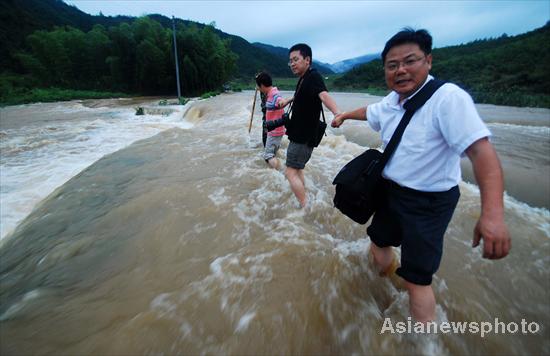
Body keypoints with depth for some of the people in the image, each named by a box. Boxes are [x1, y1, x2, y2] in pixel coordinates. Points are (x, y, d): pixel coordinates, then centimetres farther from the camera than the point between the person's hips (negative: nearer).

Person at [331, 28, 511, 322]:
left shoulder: (448, 97, -23)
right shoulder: (391, 101, 1)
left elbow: (480, 149, -32)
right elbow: (369, 111, 24)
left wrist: (493, 213, -43)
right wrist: (344, 115, 38)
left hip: (428, 202, -8)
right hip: (390, 191, 8)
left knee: (416, 278, -3)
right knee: (379, 241, 25)